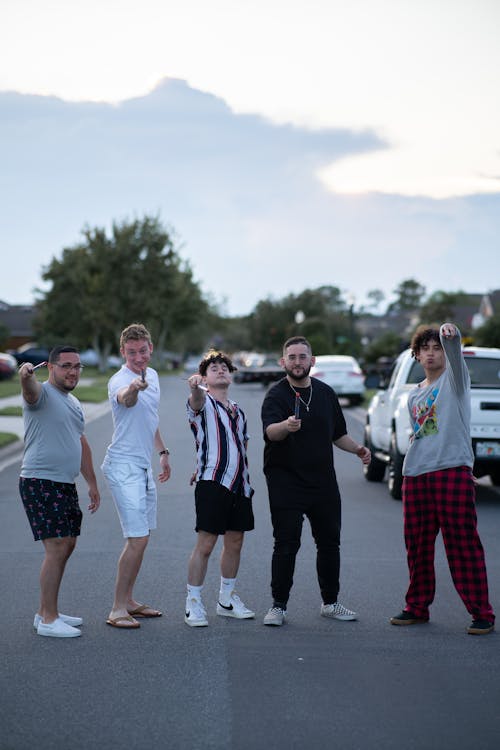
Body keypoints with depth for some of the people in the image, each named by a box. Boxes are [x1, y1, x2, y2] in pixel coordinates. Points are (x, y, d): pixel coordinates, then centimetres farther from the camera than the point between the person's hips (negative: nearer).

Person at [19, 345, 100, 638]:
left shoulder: (74, 403, 19)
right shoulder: (42, 393, -9)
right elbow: (30, 390, -34)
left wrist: (92, 483, 25)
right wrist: (26, 375, -58)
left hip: (66, 484, 9)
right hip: (41, 483, -9)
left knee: (67, 545, 12)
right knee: (57, 547, -12)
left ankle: (46, 611, 22)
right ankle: (48, 620, -6)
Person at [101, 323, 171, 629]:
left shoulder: (152, 375, 9)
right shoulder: (120, 380, -18)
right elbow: (125, 399, -45)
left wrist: (163, 451, 28)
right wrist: (134, 388, -67)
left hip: (144, 466, 9)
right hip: (123, 467, -9)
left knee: (142, 538, 15)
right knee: (137, 539, -14)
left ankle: (129, 600, 26)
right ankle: (117, 610, -6)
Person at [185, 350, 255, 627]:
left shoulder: (238, 411, 20)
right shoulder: (203, 403, -1)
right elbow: (197, 401, -27)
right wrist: (195, 387, -51)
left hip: (239, 485, 7)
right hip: (212, 484, -7)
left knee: (234, 543, 12)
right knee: (205, 544, -7)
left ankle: (227, 599, 25)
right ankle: (193, 603, 1)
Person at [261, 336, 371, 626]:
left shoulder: (326, 393, 10)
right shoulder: (277, 395, -9)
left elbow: (338, 434, 22)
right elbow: (270, 430, -29)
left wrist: (357, 448, 5)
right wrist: (285, 426, -51)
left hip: (323, 482, 6)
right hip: (286, 481, -5)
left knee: (329, 542, 12)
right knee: (286, 545, -6)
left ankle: (330, 602, 25)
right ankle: (279, 606, 5)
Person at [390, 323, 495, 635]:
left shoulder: (454, 378, 3)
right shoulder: (414, 395, 21)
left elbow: (455, 353, -20)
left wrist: (451, 336, -41)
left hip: (452, 471, -6)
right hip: (415, 474, 6)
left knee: (462, 544, -7)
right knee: (417, 544, 10)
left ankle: (482, 613, -2)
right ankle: (418, 607, 23)